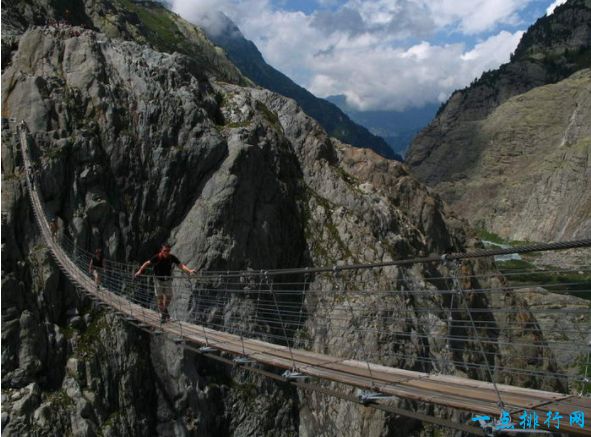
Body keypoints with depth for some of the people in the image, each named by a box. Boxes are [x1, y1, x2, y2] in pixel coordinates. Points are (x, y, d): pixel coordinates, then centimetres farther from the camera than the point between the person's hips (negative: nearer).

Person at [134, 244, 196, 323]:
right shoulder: (156, 257, -19)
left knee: (169, 297, 5)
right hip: (158, 280, -3)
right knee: (159, 297, -3)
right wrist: (140, 271, -37)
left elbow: (181, 265, -14)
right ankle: (162, 314, 10)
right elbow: (147, 263, -24)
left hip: (168, 280, 3)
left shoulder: (172, 258, -12)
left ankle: (165, 309, 33)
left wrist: (189, 271, -27)